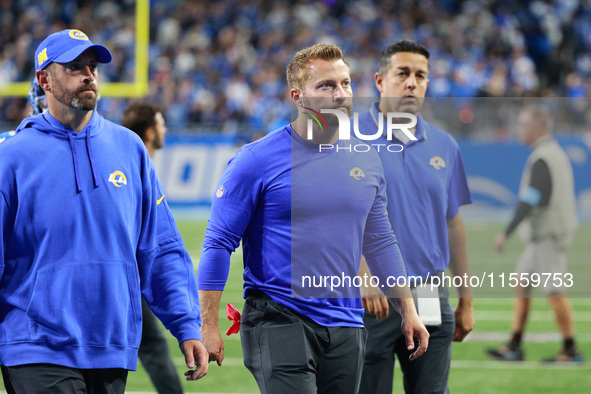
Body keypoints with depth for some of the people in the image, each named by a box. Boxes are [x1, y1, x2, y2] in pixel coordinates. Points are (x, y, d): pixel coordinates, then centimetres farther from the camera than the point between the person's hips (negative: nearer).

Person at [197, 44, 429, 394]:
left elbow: (380, 242, 20)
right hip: (278, 322, -5)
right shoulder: (257, 160, -7)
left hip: (346, 326, 6)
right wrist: (209, 326, -10)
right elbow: (219, 243, -5)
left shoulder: (367, 161, 10)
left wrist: (409, 311, 17)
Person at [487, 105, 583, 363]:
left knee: (554, 292, -5)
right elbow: (566, 195, 19)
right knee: (521, 285, 9)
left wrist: (507, 233, -20)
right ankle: (514, 347, 7)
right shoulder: (557, 153, 14)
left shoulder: (541, 159, -17)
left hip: (548, 235, -10)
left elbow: (528, 202, -22)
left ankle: (570, 350, 0)